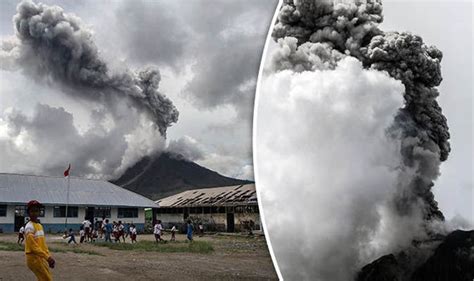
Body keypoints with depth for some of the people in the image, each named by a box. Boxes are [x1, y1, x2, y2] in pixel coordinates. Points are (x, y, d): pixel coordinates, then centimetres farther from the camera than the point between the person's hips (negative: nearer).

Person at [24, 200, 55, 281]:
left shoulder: (40, 225, 13)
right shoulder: (29, 227, -14)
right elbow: (33, 246, -19)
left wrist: (49, 257, 9)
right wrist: (47, 257, -21)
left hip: (41, 258, 8)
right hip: (34, 258, -8)